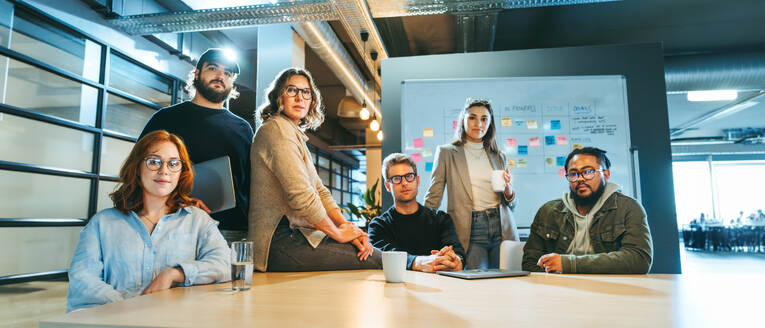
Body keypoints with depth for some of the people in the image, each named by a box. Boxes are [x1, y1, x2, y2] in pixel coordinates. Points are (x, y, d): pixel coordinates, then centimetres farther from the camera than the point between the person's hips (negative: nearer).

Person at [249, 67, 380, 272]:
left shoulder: (296, 134, 21)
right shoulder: (277, 129, -11)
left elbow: (319, 190, 15)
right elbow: (301, 196, -21)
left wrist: (348, 227, 2)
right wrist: (338, 233, -9)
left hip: (293, 234, 10)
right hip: (281, 242, -9)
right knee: (375, 260, -12)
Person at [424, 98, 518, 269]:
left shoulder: (499, 156, 15)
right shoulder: (446, 152, 4)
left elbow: (511, 205, 18)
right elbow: (433, 197, 3)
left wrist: (508, 190, -4)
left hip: (501, 228, 4)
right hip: (470, 230, -3)